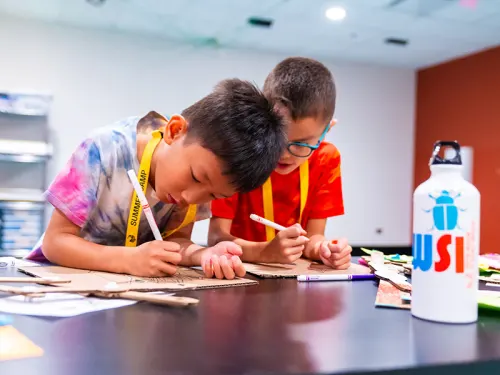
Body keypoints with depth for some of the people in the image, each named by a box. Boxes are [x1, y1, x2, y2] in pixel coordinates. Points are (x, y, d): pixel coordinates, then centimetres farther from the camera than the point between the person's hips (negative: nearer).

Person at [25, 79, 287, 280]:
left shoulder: (204, 161, -12)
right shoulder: (105, 150, -25)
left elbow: (175, 238, -9)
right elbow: (55, 241, -21)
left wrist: (205, 255, -30)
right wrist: (129, 259, -36)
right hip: (68, 274, -3)